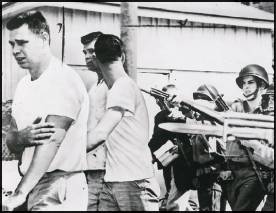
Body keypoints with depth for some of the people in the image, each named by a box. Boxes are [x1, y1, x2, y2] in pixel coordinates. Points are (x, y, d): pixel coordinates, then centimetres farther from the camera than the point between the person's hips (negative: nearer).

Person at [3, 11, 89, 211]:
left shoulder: (64, 80, -12)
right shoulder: (24, 85, 12)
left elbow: (52, 140, -22)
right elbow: (11, 142, 12)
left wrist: (21, 193, -29)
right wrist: (22, 138, -13)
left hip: (59, 189, -7)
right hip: (36, 185, 7)